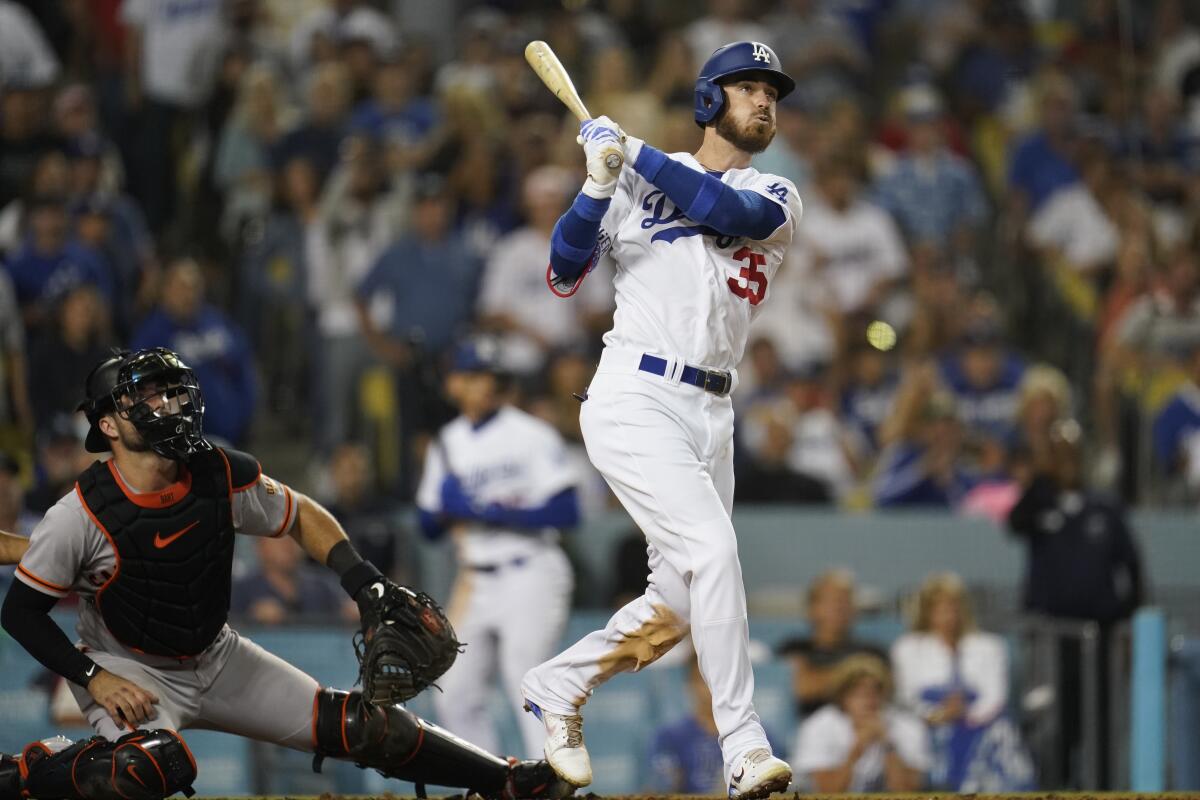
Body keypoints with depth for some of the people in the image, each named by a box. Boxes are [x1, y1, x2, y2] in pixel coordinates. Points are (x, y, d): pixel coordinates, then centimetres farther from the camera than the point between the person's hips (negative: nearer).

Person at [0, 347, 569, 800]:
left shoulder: (223, 478, -12)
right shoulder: (80, 516, -22)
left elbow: (301, 517, 6)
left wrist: (357, 575, -9)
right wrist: (92, 679, -20)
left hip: (218, 661, 5)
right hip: (126, 671, -5)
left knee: (361, 727, -3)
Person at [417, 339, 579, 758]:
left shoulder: (532, 436, -6)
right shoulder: (448, 444, 11)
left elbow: (566, 512, -15)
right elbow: (429, 527, 15)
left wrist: (492, 513, -20)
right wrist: (445, 508, -9)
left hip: (529, 577, -7)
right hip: (475, 582, 7)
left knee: (525, 680, -19)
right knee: (455, 696, 6)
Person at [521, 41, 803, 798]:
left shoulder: (776, 198, 11)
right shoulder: (633, 184, 5)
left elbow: (728, 212, -12)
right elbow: (564, 275, -3)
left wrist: (635, 153, -13)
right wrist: (598, 185, -16)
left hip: (710, 415, 5)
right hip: (635, 401, -5)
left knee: (677, 605, 6)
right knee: (713, 550, -22)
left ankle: (559, 686, 29)